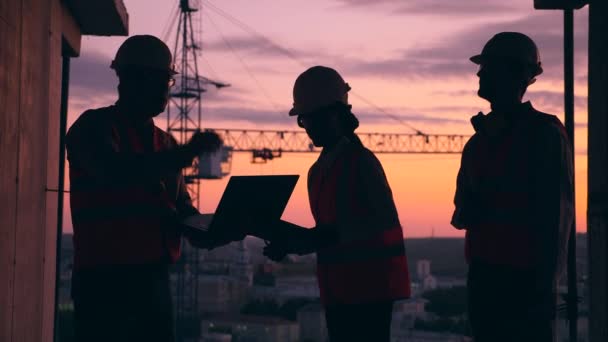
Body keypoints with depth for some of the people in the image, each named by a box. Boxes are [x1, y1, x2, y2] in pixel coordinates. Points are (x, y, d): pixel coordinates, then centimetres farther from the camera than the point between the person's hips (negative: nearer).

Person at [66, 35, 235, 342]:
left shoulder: (163, 142, 18)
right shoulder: (95, 127, -2)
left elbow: (183, 213, 19)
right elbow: (115, 172, -23)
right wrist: (187, 153, -23)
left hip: (154, 278, 7)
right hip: (105, 279, -7)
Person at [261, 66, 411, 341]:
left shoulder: (361, 162, -9)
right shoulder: (318, 171, 14)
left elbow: (384, 222, -18)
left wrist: (330, 235, -24)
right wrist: (289, 239, 1)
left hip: (370, 287, -8)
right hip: (337, 291, 8)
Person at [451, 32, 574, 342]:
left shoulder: (544, 134, -4)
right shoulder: (479, 141, 17)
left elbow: (557, 213, -9)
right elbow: (462, 211, 22)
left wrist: (546, 279, -14)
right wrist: (467, 212, -2)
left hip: (526, 280, -7)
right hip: (483, 275, 7)